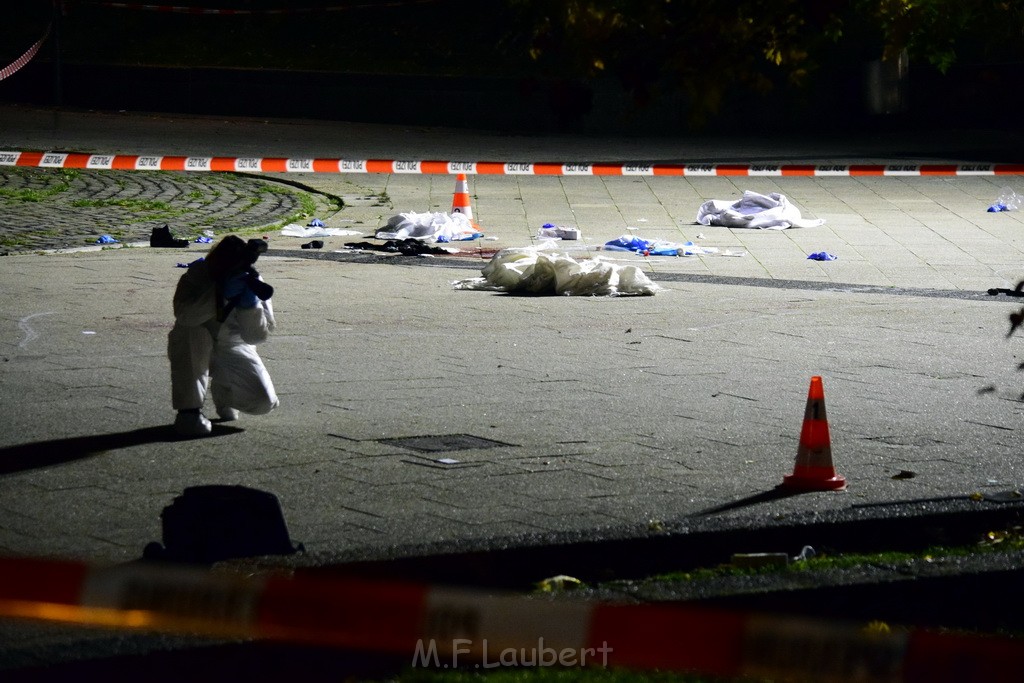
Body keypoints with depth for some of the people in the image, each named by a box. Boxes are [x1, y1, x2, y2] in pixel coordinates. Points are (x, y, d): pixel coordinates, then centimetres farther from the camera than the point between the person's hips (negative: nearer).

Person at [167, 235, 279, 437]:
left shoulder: (250, 283, -17)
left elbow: (257, 336, -24)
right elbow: (183, 314, -43)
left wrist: (250, 303, -40)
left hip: (232, 347, 3)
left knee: (264, 401, -17)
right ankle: (188, 410, -28)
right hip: (193, 351, -2)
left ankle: (222, 388, 19)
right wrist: (221, 293, -52)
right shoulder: (197, 275, -23)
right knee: (194, 332, -38)